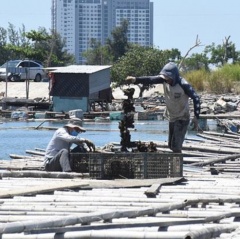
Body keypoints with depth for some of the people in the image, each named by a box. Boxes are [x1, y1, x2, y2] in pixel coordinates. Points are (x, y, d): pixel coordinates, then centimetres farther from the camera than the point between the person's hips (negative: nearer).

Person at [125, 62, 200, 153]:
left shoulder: (183, 85, -25)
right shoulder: (164, 80, -9)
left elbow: (196, 98, -24)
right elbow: (150, 79, -19)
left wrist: (196, 116, -32)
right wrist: (135, 79, -34)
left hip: (182, 118, -7)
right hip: (171, 118, 7)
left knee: (176, 146, -13)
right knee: (171, 145, 17)